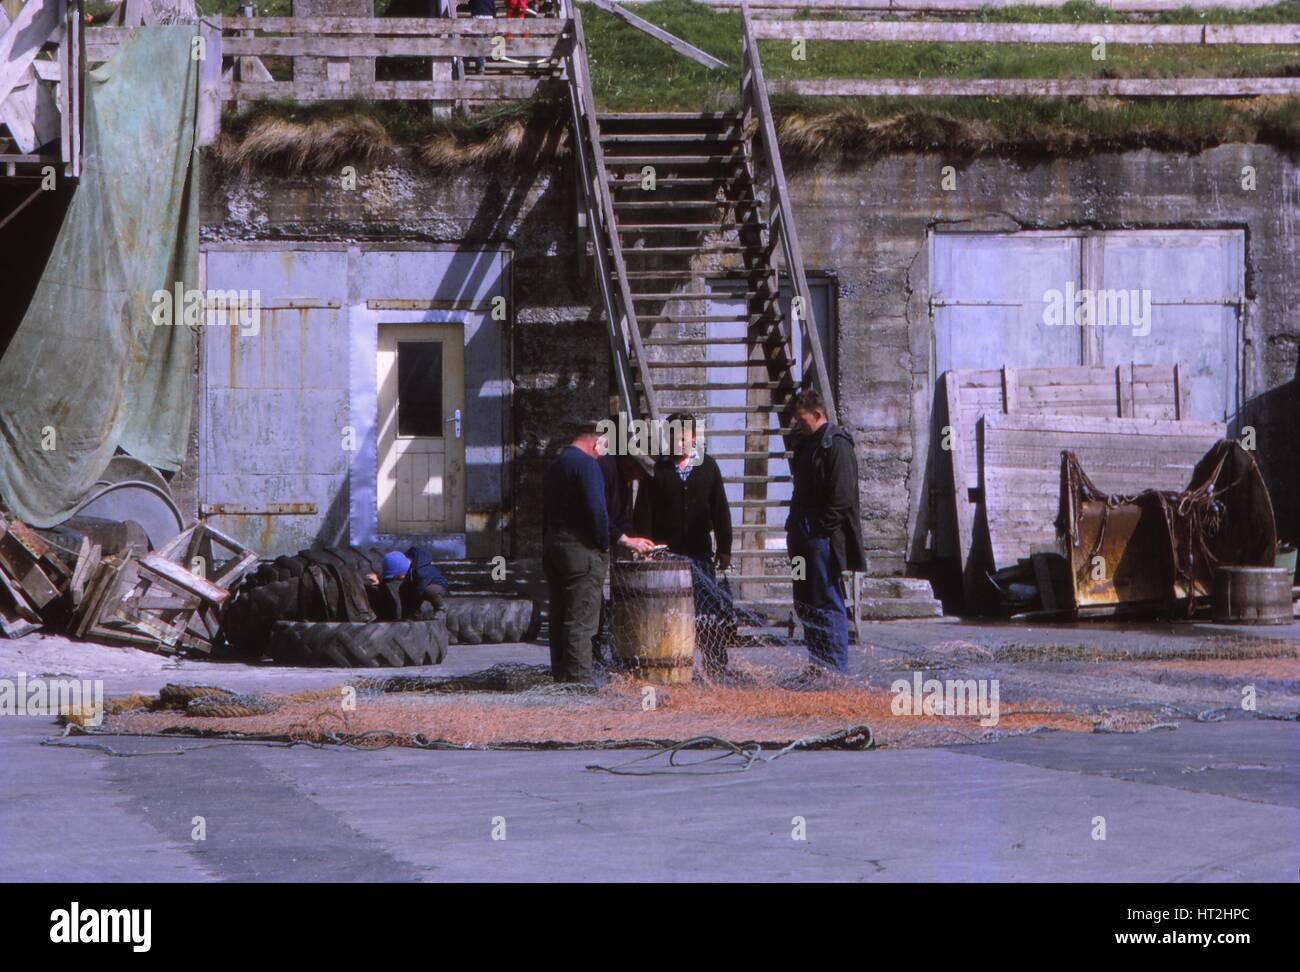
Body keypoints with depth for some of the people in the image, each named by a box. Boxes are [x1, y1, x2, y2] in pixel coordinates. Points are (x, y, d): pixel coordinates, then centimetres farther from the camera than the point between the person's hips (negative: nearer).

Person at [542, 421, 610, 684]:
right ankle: (579, 680, -10)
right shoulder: (586, 464, -12)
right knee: (581, 620, -8)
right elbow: (597, 509, -20)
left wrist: (549, 548, 17)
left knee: (559, 618, 12)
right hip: (582, 550, -9)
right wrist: (604, 544, -8)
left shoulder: (555, 466, 17)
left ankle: (560, 676, 16)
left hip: (553, 545, 9)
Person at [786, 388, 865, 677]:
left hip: (824, 538, -10)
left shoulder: (836, 444, -11)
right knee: (805, 604, 11)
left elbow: (841, 497, -17)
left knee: (828, 604, -8)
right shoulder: (807, 442, 18)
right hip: (805, 538, 10)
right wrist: (795, 528, 15)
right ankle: (818, 664, 17)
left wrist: (823, 531, -18)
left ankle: (835, 667, -5)